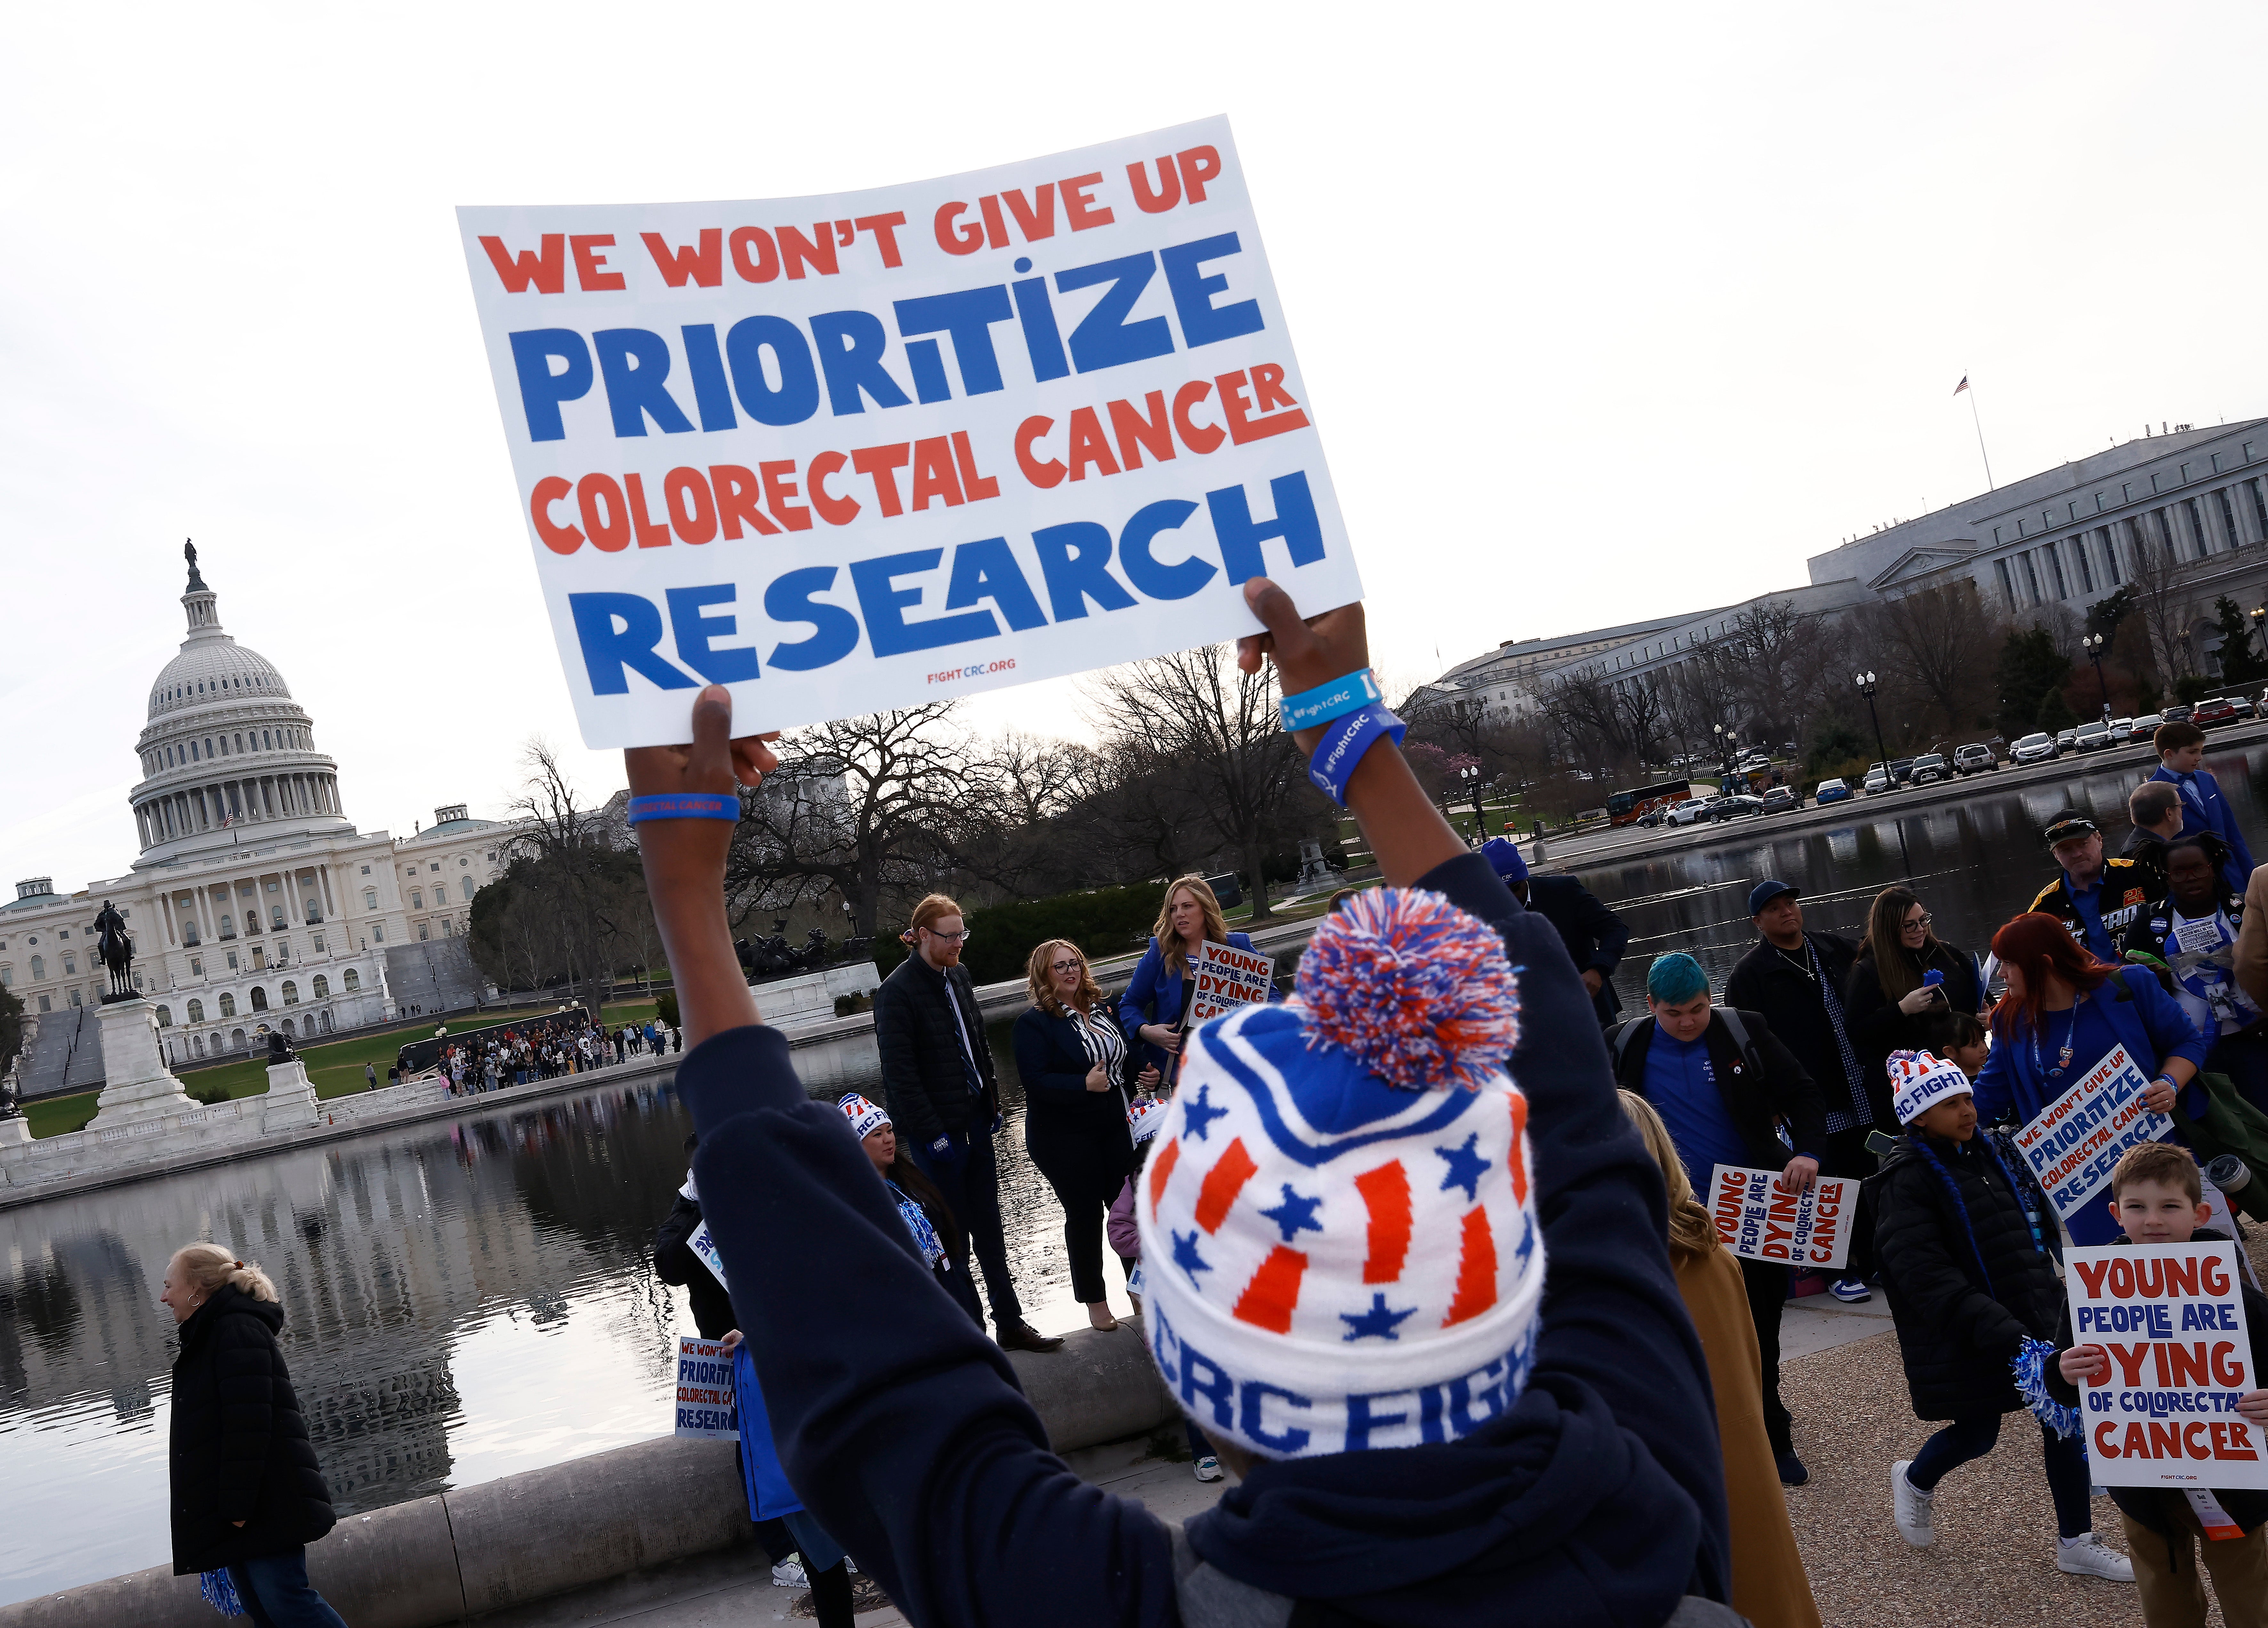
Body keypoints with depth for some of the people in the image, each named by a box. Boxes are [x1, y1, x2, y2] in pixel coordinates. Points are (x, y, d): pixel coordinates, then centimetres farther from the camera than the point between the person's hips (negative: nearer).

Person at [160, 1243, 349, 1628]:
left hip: (265, 1506, -10)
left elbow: (248, 1423, -20)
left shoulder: (236, 1329, -11)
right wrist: (230, 1507, 20)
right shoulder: (209, 1337, 22)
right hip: (236, 1509, 10)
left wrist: (237, 1505, -24)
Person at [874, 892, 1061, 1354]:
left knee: (989, 1230, 14)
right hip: (939, 1135, -7)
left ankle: (1011, 1324, 24)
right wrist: (932, 1132, -18)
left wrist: (992, 1103, 12)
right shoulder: (897, 992, -16)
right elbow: (900, 1074, -18)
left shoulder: (959, 977, 9)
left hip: (975, 1124, 7)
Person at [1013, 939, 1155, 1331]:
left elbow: (1125, 1057, 22)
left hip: (1113, 1126, 5)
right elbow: (1035, 1081, -20)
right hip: (1064, 1137, -5)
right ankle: (1095, 1300, 20)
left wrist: (1145, 1072, 3)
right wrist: (1085, 1084, -27)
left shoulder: (1101, 1008, 9)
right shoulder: (1035, 1022, -11)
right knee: (1085, 1214, 4)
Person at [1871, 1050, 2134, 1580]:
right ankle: (1915, 1481, 36)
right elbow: (1927, 1277, -27)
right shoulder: (1907, 1183, -18)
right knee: (1978, 1433, 4)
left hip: (2029, 1319, 7)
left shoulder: (1984, 1153, 8)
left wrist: (2049, 1294, 18)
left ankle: (2076, 1543, 19)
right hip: (1961, 1339, -7)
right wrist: (2000, 1331, -33)